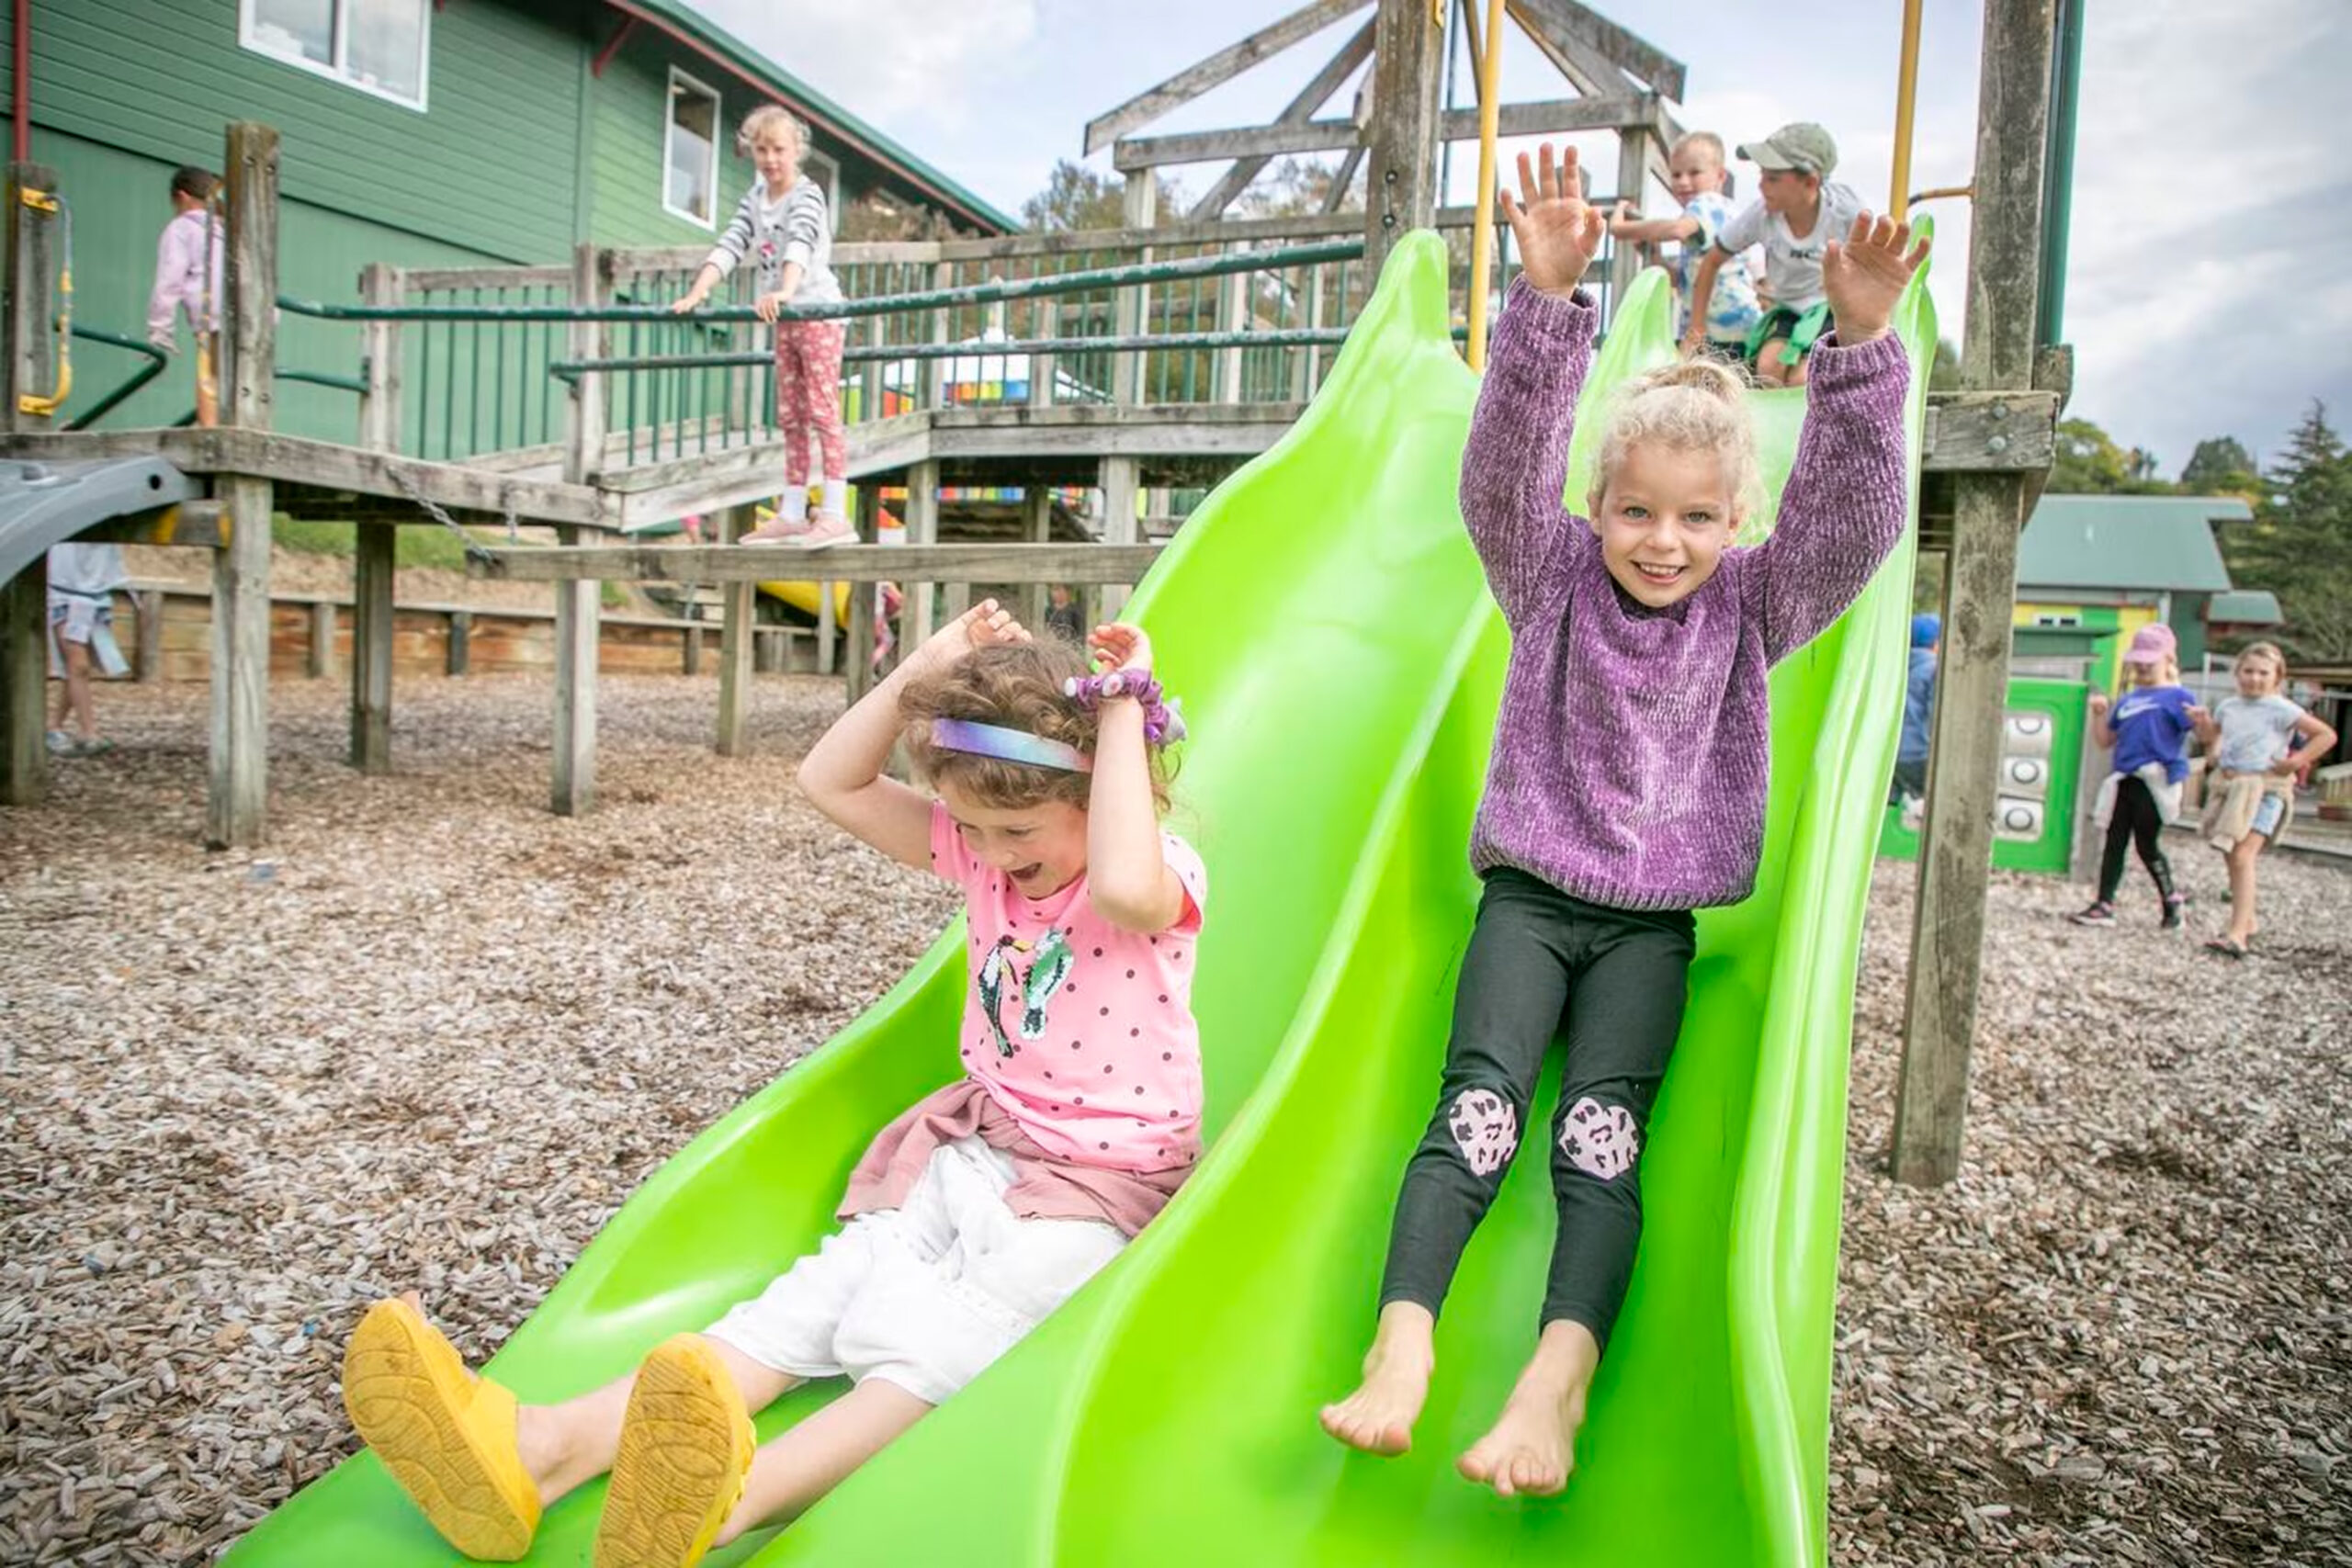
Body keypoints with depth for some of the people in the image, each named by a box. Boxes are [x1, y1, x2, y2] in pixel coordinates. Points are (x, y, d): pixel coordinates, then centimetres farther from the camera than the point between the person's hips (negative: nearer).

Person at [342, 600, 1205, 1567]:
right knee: (829, 1284, -13)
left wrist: (1122, 712, -32)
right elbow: (830, 782, 2)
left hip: (1103, 1180, -6)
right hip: (975, 1144, 6)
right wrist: (926, 668, -9)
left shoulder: (1164, 876, -15)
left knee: (947, 1339, -30)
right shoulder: (982, 848, 4)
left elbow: (1124, 885, -43)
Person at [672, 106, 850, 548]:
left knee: (822, 412, -11)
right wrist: (698, 291, -11)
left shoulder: (807, 194, -10)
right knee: (790, 418, 7)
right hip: (784, 319, 7)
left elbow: (801, 245, -28)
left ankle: (835, 514, -13)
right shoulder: (755, 197, 11)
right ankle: (792, 514, 10)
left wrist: (784, 291, -46)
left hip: (819, 312, -7)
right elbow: (730, 245, 3)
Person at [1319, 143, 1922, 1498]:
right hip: (1531, 890, 0)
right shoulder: (1555, 578, 3)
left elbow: (1852, 519, -10)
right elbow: (1505, 468, -13)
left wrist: (1863, 344, -24)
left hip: (1655, 919, 1)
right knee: (1478, 1105, -19)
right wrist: (1550, 299, -27)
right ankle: (1402, 1339, -28)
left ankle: (1560, 1374, -28)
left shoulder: (1751, 606, 5)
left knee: (1605, 1129, -17)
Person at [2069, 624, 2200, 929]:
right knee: (2115, 841, 5)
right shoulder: (2128, 699, 17)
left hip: (2155, 779, -6)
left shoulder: (2178, 696, -2)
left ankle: (2172, 898, 20)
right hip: (2124, 779, 6)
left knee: (2147, 843, 0)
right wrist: (2099, 712, 4)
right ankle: (2104, 904, 7)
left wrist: (2201, 720, -32)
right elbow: (2105, 739, 19)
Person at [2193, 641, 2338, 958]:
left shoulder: (2281, 709, -5)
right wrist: (2205, 729, 4)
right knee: (2232, 857, 14)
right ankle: (2247, 921, 33)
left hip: (2264, 788, -6)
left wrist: (2296, 761, -12)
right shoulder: (2227, 707, 11)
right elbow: (2212, 737, 26)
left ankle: (2237, 935, -24)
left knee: (2243, 856, -19)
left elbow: (2327, 735, -5)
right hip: (2228, 784, 6)